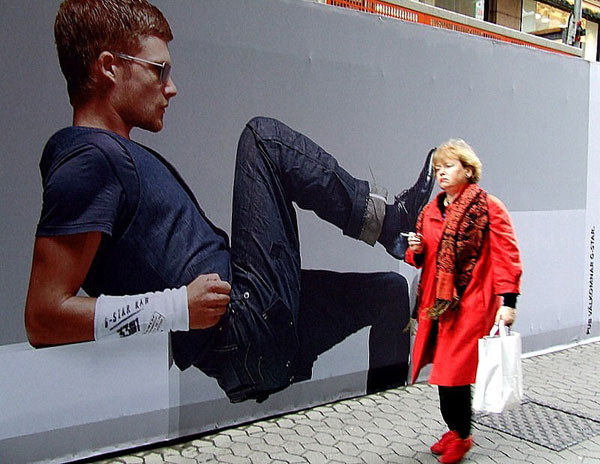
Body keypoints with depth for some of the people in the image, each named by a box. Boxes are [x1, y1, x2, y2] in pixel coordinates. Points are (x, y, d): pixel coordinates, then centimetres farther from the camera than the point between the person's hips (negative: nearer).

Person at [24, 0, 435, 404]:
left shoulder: (124, 154, 18)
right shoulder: (90, 159, -14)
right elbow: (44, 318, -21)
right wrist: (179, 308, -23)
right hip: (247, 335, -10)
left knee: (391, 289, 23)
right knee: (265, 137, -6)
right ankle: (387, 219, 8)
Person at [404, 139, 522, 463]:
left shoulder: (489, 208, -5)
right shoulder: (430, 212, 13)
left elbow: (506, 257, -9)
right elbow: (422, 260, 21)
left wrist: (507, 301, -16)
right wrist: (416, 251, -3)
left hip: (470, 306, -6)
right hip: (436, 303, 6)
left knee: (454, 372, -5)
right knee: (444, 370, 11)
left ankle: (460, 436, 17)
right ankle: (455, 431, 30)